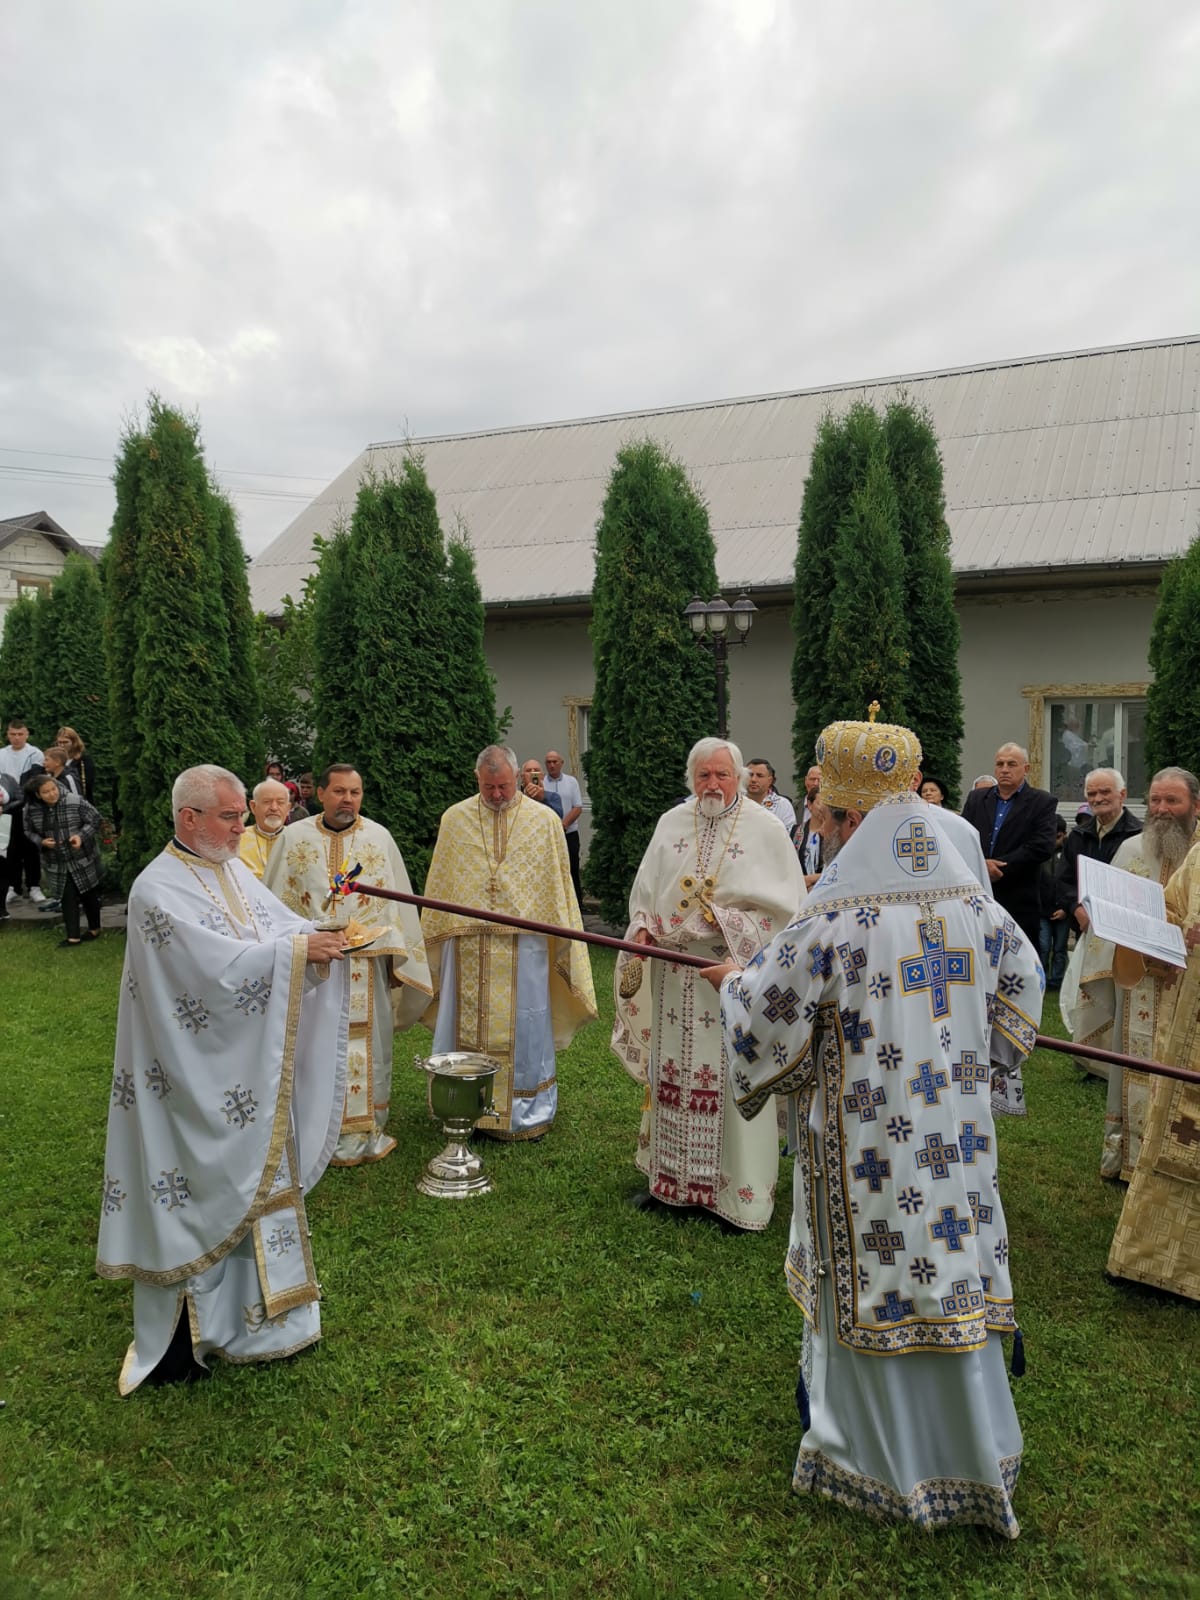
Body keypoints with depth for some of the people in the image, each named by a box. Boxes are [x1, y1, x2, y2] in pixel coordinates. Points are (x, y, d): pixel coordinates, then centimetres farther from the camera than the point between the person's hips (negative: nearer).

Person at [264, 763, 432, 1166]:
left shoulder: (379, 838, 2)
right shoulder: (294, 838, 2)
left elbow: (396, 902, 4)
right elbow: (276, 903, 8)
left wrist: (395, 958, 2)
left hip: (366, 965, 0)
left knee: (366, 1045, 5)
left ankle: (366, 1130, 17)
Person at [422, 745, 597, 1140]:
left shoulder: (545, 820, 2)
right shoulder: (454, 819, 6)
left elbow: (560, 886, 5)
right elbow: (438, 885, 10)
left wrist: (565, 942, 5)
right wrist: (434, 939, 10)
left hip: (523, 947, -1)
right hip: (466, 946, 1)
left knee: (523, 1030, 6)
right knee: (463, 1028, 8)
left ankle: (526, 1113, 21)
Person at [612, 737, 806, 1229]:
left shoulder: (766, 829, -3)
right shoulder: (671, 823, 9)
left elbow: (785, 904, -6)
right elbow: (644, 891, 15)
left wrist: (726, 919, -16)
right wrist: (643, 928, -4)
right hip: (674, 975, 4)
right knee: (672, 1074, 12)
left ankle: (739, 1192, 13)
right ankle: (669, 1176, 27)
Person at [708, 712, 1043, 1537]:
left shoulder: (830, 924, -22)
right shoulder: (976, 908, -4)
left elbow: (763, 1025, -15)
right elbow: (1023, 987, 14)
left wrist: (734, 982, 5)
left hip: (865, 1151, -4)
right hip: (956, 1137, 5)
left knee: (870, 1289, 13)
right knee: (956, 1282, 18)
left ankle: (880, 1464, 32)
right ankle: (976, 1459, 35)